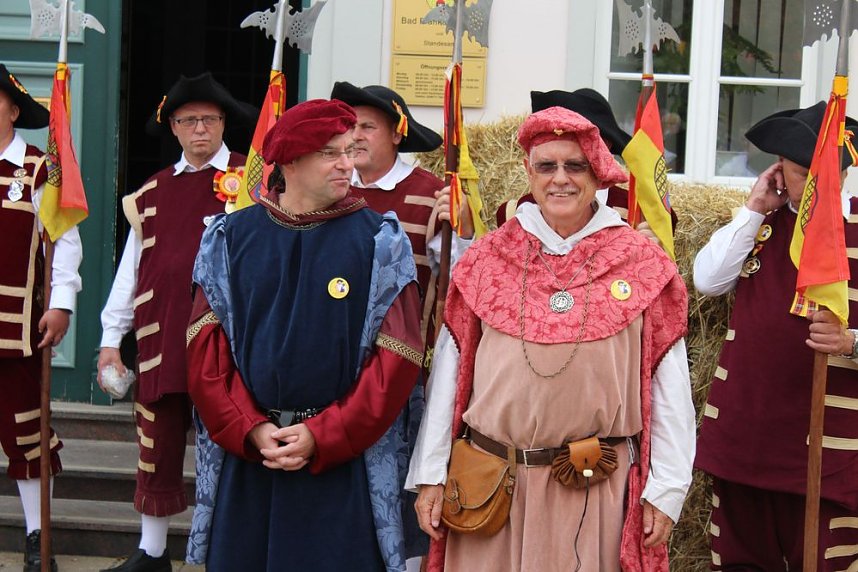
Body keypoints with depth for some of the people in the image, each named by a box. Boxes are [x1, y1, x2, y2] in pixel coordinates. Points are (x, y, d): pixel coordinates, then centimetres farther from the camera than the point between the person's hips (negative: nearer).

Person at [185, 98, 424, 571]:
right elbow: (206, 350, 1)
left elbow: (396, 359, -7)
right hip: (246, 459, 2)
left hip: (342, 463, -2)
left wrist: (322, 437, -12)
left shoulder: (379, 242, -2)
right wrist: (250, 430, -10)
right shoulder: (231, 238, 3)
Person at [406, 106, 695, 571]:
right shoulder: (486, 259, 2)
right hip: (492, 485, 1)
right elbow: (449, 370, 3)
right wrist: (430, 475, 2)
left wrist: (666, 490, -3)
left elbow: (669, 386, -1)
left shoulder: (643, 265, -2)